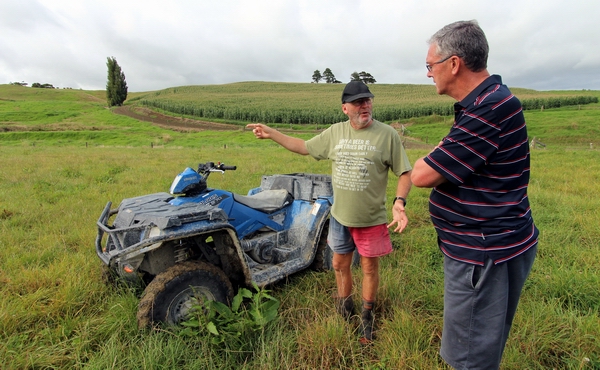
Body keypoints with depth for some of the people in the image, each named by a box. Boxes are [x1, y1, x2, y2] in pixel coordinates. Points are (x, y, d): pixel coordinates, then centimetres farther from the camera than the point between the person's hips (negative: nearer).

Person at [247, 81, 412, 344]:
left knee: (370, 267, 12)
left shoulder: (387, 134, -11)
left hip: (371, 219, -3)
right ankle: (345, 307, 43)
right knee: (340, 265, 18)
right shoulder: (335, 132, 1)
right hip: (339, 216, 4)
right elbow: (304, 147, 9)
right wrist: (271, 133, 5)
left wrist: (399, 202, -24)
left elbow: (404, 172, -8)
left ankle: (367, 315, 36)